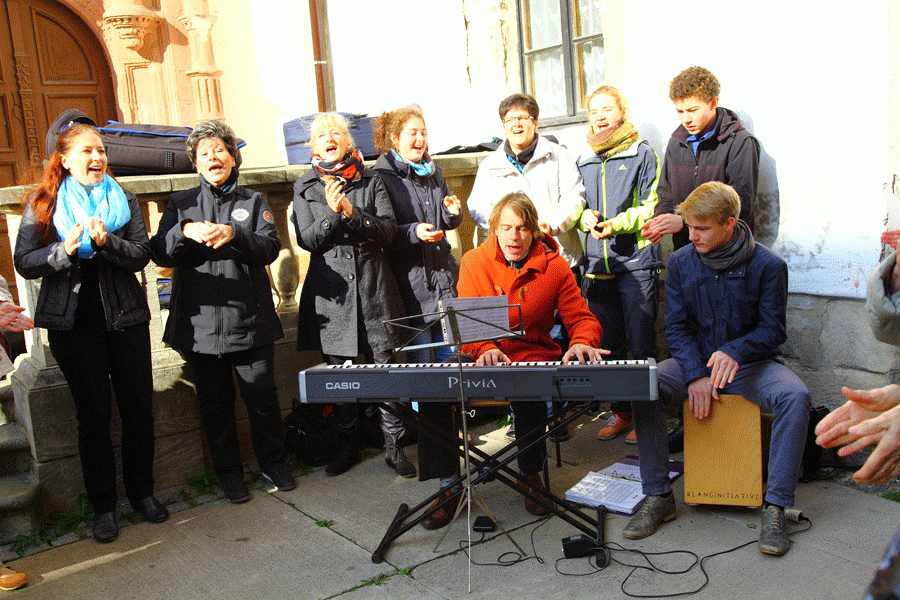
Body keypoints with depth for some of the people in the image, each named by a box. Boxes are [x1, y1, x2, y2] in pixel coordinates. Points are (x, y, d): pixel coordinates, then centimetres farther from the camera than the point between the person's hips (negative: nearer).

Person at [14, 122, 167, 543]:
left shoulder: (124, 201, 6)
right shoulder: (42, 204, 2)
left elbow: (141, 255, -4)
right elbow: (24, 262, -3)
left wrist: (106, 242, -22)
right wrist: (65, 249, -20)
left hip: (126, 318, 2)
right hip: (73, 323, -2)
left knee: (139, 410, 5)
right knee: (93, 416, 5)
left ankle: (142, 492, 23)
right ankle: (102, 505, 18)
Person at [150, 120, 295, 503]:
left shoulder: (253, 201, 11)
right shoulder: (181, 205, 11)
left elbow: (270, 247, -5)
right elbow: (161, 254, 0)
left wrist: (233, 234, -22)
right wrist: (185, 231, -19)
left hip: (250, 320, 0)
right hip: (200, 321, 1)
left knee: (262, 397, 4)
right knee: (215, 402, 9)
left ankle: (273, 463, 23)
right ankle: (229, 472, 23)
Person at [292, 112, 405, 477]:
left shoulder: (370, 181, 9)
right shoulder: (305, 188, 9)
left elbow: (388, 230, -1)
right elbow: (307, 240, -1)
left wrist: (353, 214, -16)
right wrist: (332, 212, -17)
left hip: (373, 287, 0)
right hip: (331, 290, 1)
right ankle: (347, 445, 23)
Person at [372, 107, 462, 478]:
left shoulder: (432, 172, 16)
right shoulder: (381, 177, -5)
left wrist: (453, 213, 3)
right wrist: (413, 232, -23)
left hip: (443, 274, 7)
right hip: (410, 280, -6)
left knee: (451, 356, 10)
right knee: (419, 361, -4)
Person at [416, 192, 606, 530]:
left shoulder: (554, 267, 2)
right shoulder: (474, 262, 3)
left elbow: (582, 318, 1)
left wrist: (581, 343, -24)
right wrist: (486, 350, -28)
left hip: (533, 357, -1)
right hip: (480, 359, 1)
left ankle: (531, 473, -4)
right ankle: (447, 483, -4)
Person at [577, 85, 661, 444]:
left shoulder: (641, 153, 1)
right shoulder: (584, 161, 16)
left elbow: (653, 206, -5)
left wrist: (618, 223, -19)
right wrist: (585, 216, -1)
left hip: (636, 263, -5)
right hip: (597, 266, 5)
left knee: (641, 346, -1)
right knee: (608, 345, 10)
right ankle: (621, 411, 22)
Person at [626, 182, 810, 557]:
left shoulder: (768, 265, -9)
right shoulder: (681, 262, -2)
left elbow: (773, 329, -7)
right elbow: (676, 327, -1)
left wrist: (734, 351, -28)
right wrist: (695, 375, -18)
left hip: (751, 362, -1)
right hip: (695, 359, 2)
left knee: (796, 396, -32)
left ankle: (775, 506, -21)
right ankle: (658, 497, -15)